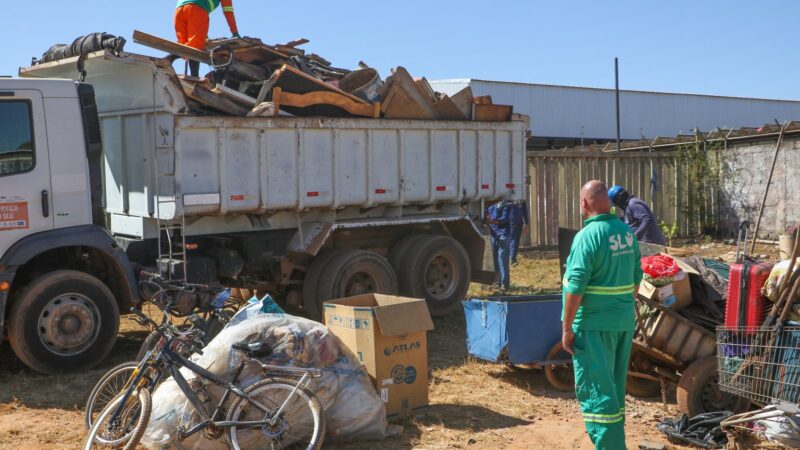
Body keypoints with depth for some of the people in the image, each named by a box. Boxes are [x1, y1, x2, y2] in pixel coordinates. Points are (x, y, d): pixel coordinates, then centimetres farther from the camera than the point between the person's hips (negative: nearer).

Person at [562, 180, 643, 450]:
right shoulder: (627, 232, 5)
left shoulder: (587, 236, -18)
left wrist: (567, 327, -14)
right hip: (624, 321, 8)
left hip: (594, 325, -8)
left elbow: (575, 287, -20)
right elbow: (636, 278, 13)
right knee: (614, 387, 18)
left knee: (594, 389, -2)